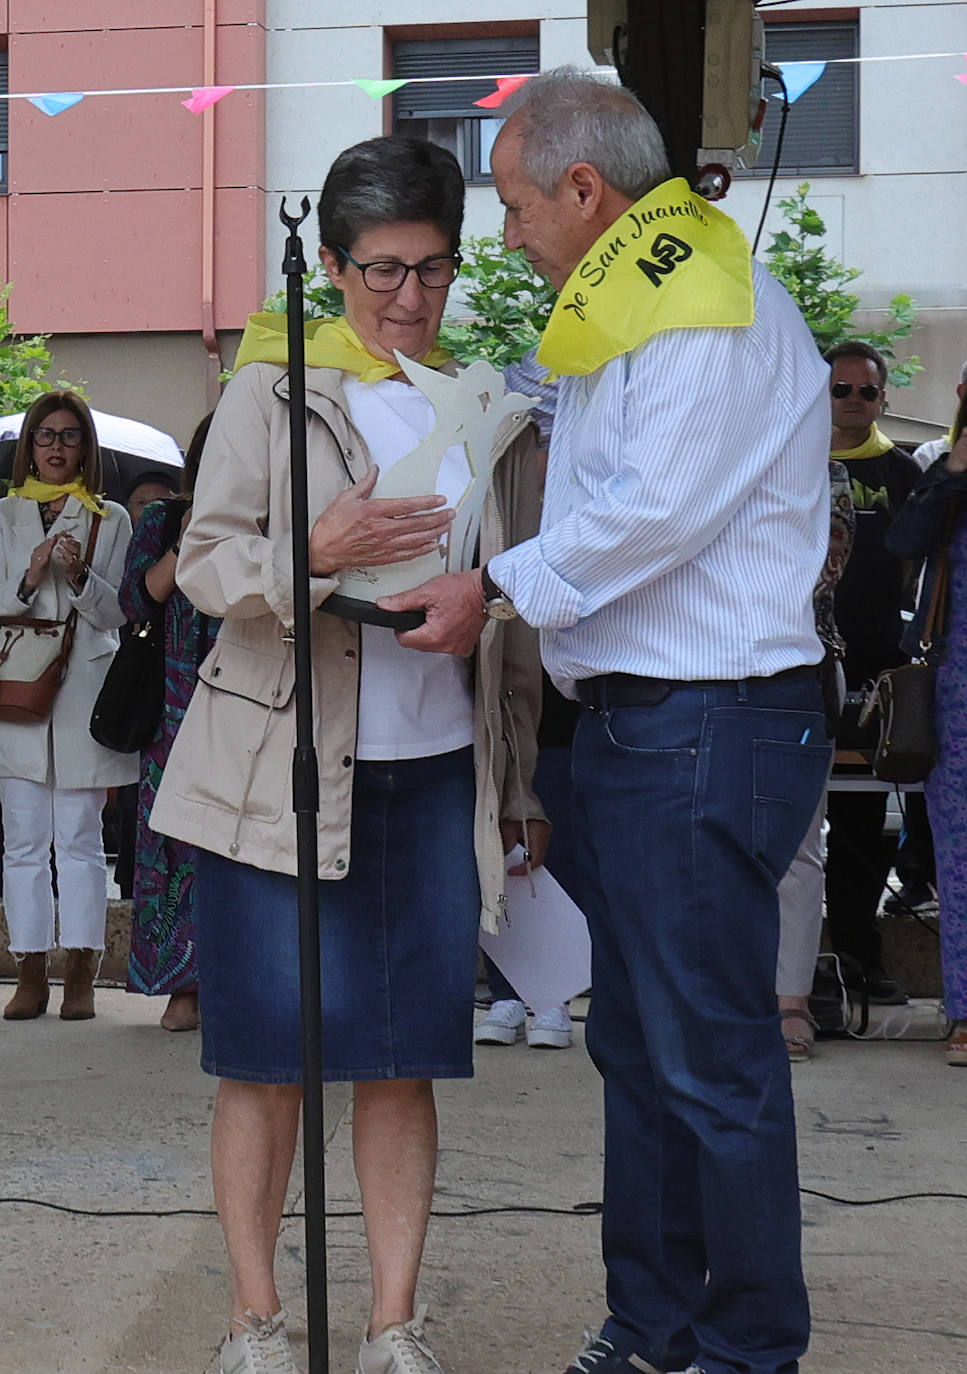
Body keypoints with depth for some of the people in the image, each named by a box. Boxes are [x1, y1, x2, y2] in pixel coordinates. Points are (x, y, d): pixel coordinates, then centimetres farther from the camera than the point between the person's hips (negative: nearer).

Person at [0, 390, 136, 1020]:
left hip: (84, 690, -1)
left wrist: (80, 576, -14)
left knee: (80, 837, -2)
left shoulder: (111, 520, 9)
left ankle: (81, 974, 1)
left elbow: (118, 612, 4)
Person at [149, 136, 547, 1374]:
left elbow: (516, 611, 15)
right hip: (279, 768, -3)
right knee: (268, 1056, 1)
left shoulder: (491, 413, 12)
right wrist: (313, 554, -22)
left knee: (404, 1057, 4)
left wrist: (521, 779, 11)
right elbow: (204, 565, -3)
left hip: (434, 773, 3)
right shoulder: (272, 388, 2)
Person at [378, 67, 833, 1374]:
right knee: (636, 1044, 15)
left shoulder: (709, 305, -14)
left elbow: (657, 510, -19)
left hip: (708, 728, -11)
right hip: (634, 719, 11)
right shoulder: (620, 309, 20)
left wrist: (498, 582, -10)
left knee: (713, 1059, -4)